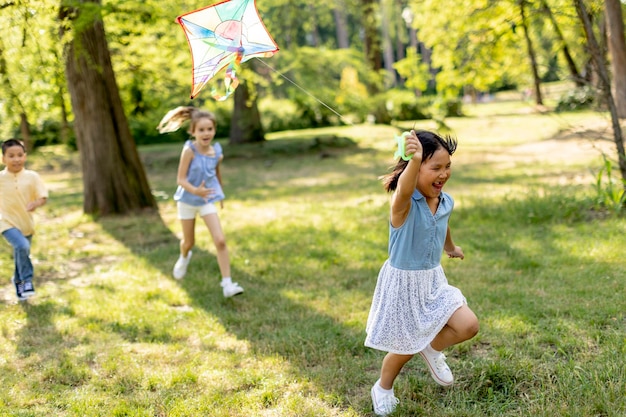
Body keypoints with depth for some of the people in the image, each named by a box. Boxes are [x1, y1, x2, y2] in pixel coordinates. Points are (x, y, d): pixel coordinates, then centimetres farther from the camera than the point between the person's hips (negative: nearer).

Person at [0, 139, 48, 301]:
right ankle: (27, 280, -13)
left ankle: (18, 280, 44)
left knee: (21, 255, 17)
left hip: (27, 223, 3)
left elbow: (43, 196, -10)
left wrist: (36, 203, -29)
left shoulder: (32, 176, -8)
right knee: (22, 246, -28)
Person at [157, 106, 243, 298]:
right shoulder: (189, 150, -22)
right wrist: (195, 190, -41)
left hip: (207, 200, 2)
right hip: (187, 200, -2)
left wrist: (220, 193, 24)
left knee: (220, 240, -14)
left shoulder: (217, 152, -9)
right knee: (189, 242, 17)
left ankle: (227, 283, -9)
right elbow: (181, 179, -23)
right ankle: (184, 258, 54)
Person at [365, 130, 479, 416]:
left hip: (433, 280, 6)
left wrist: (452, 249, 40)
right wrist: (415, 161, -72)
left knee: (468, 325, -9)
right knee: (405, 349, 9)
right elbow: (405, 191, -52)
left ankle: (433, 350, 22)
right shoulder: (403, 203, -25)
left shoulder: (445, 203, -4)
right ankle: (383, 389, 39)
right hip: (403, 284, -6)